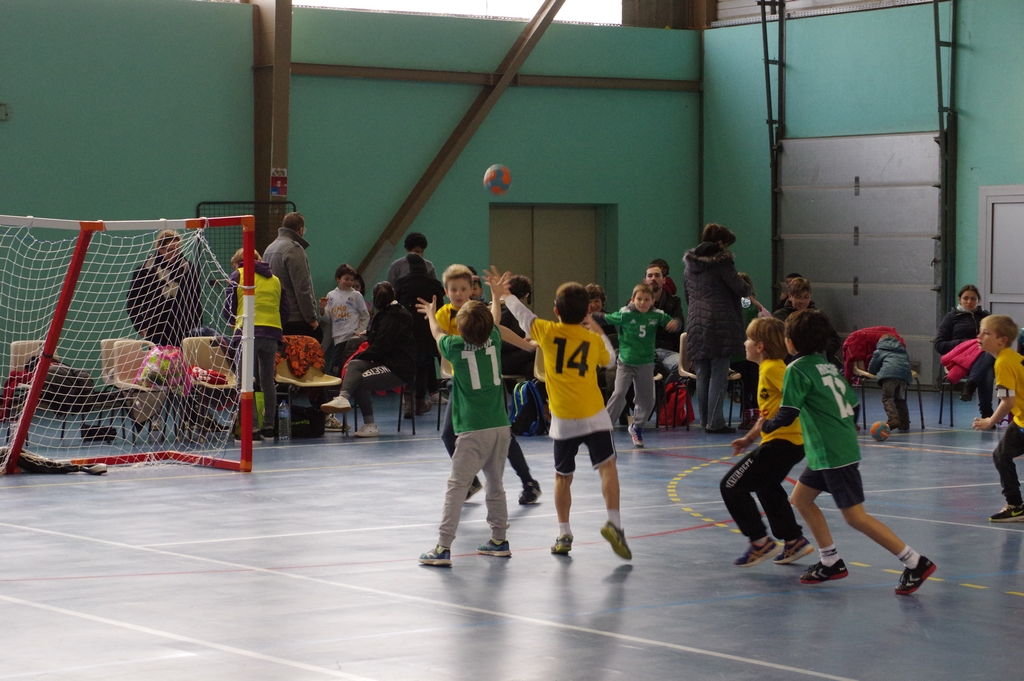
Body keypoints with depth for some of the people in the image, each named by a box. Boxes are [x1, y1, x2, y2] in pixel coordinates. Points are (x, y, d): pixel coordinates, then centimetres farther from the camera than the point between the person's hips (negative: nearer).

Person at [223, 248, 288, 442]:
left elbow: (228, 310, 6)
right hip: (272, 334, 4)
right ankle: (268, 427, 18)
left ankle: (253, 428, -10)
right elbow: (284, 311, 14)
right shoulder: (274, 279, 18)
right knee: (268, 382, 14)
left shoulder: (238, 275, 7)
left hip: (248, 332, -4)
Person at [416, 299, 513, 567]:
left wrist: (431, 314, 43)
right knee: (495, 484, 17)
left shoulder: (455, 346, -4)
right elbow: (493, 322, 27)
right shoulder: (494, 339, 2)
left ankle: (443, 547, -11)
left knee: (457, 487, -6)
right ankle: (499, 540, 24)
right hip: (500, 425, 4)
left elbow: (437, 333, 21)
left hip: (473, 431, -4)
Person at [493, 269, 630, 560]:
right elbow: (610, 358, 22)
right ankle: (613, 522, -22)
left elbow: (524, 316, 17)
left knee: (563, 478, 13)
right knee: (607, 466, -3)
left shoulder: (548, 332, -2)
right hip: (594, 416, -1)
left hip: (563, 420, 1)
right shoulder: (594, 340, 1)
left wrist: (503, 294, 33)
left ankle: (563, 535, 16)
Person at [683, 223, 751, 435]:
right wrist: (747, 288, 14)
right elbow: (740, 288, -8)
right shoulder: (721, 261, -7)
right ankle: (715, 422, -7)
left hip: (695, 324, 6)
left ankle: (705, 420, 13)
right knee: (719, 375, -4)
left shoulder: (690, 265, 15)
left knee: (702, 376, 10)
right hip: (720, 324, -6)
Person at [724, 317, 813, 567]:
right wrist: (750, 438, 28)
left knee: (731, 486, -4)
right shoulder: (768, 369, 16)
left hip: (781, 442, -11)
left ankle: (760, 542, 0)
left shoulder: (772, 369, -15)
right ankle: (794, 541, 35)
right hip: (793, 442, 11)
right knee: (767, 487, 31)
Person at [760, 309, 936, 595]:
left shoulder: (797, 369, -11)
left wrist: (766, 425, 2)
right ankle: (831, 563, 19)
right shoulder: (828, 365, 14)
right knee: (801, 497, 18)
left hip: (832, 453, -9)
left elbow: (787, 414, -17)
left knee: (855, 516, -7)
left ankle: (915, 563, -9)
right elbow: (852, 401, 15)